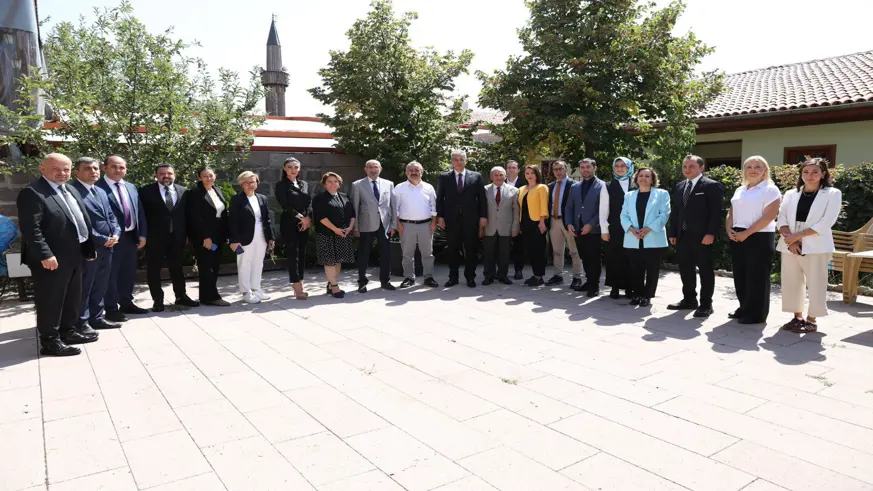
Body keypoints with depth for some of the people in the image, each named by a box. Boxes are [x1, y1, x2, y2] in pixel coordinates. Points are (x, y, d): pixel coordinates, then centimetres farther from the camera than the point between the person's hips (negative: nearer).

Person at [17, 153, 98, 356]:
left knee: (73, 297, 19)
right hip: (51, 258, -9)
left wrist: (89, 247, 13)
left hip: (74, 255, 9)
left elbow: (83, 221, 18)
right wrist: (45, 254, -27)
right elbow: (30, 228, -21)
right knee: (50, 300, 1)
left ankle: (68, 332, 34)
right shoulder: (32, 193, -14)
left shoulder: (71, 191, 14)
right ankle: (50, 341, 10)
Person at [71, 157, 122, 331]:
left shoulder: (101, 192, 18)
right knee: (84, 287, 2)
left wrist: (115, 234, 0)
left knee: (100, 285, 15)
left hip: (107, 246, 8)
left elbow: (111, 216, 19)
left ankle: (96, 318, 26)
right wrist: (102, 239, -15)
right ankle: (81, 323, 12)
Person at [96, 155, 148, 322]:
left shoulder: (131, 187, 14)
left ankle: (126, 303, 30)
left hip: (131, 236, 7)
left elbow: (139, 211, 14)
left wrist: (142, 234, 7)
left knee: (129, 272, 16)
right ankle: (111, 309, 12)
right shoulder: (97, 187, -9)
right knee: (110, 273, 3)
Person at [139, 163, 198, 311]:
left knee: (177, 267, 14)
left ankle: (181, 296, 26)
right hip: (155, 237, -2)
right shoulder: (146, 191, -4)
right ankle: (158, 300, 16)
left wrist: (188, 234, 3)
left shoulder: (184, 191, 5)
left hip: (177, 237, 3)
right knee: (154, 269, 6)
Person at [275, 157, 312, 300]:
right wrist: (300, 217, -14)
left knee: (302, 253, 7)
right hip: (289, 224, -5)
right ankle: (297, 288, -5)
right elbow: (285, 204, -10)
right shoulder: (281, 185, -1)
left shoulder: (304, 184, 15)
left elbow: (310, 202, 7)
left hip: (304, 223, 5)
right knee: (292, 253, -6)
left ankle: (298, 285, 15)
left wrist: (307, 218, -9)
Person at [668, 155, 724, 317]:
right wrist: (673, 233, 10)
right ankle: (689, 300, 23)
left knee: (705, 270, 1)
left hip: (702, 237, -7)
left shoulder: (712, 186, -5)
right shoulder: (679, 186, 16)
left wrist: (710, 234, -18)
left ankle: (706, 305, 8)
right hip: (682, 236, 7)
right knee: (685, 270, 12)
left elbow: (716, 212, -11)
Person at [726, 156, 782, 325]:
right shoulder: (739, 190, 16)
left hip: (760, 238, -6)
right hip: (737, 238, 6)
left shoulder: (770, 190, -4)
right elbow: (732, 213, 16)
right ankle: (744, 309, 23)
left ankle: (756, 314, 8)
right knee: (740, 275, 10)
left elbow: (769, 217, -14)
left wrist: (746, 233, -18)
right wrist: (729, 230, -3)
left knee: (756, 277, -2)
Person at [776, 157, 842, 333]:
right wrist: (790, 239, -13)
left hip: (815, 247, -4)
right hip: (790, 246, 4)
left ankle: (811, 319, 11)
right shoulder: (791, 194, 11)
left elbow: (826, 222, -10)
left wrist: (797, 236, -15)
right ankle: (797, 316, 20)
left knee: (815, 284, 0)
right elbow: (782, 218, 4)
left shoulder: (832, 194, 0)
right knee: (791, 282, 7)